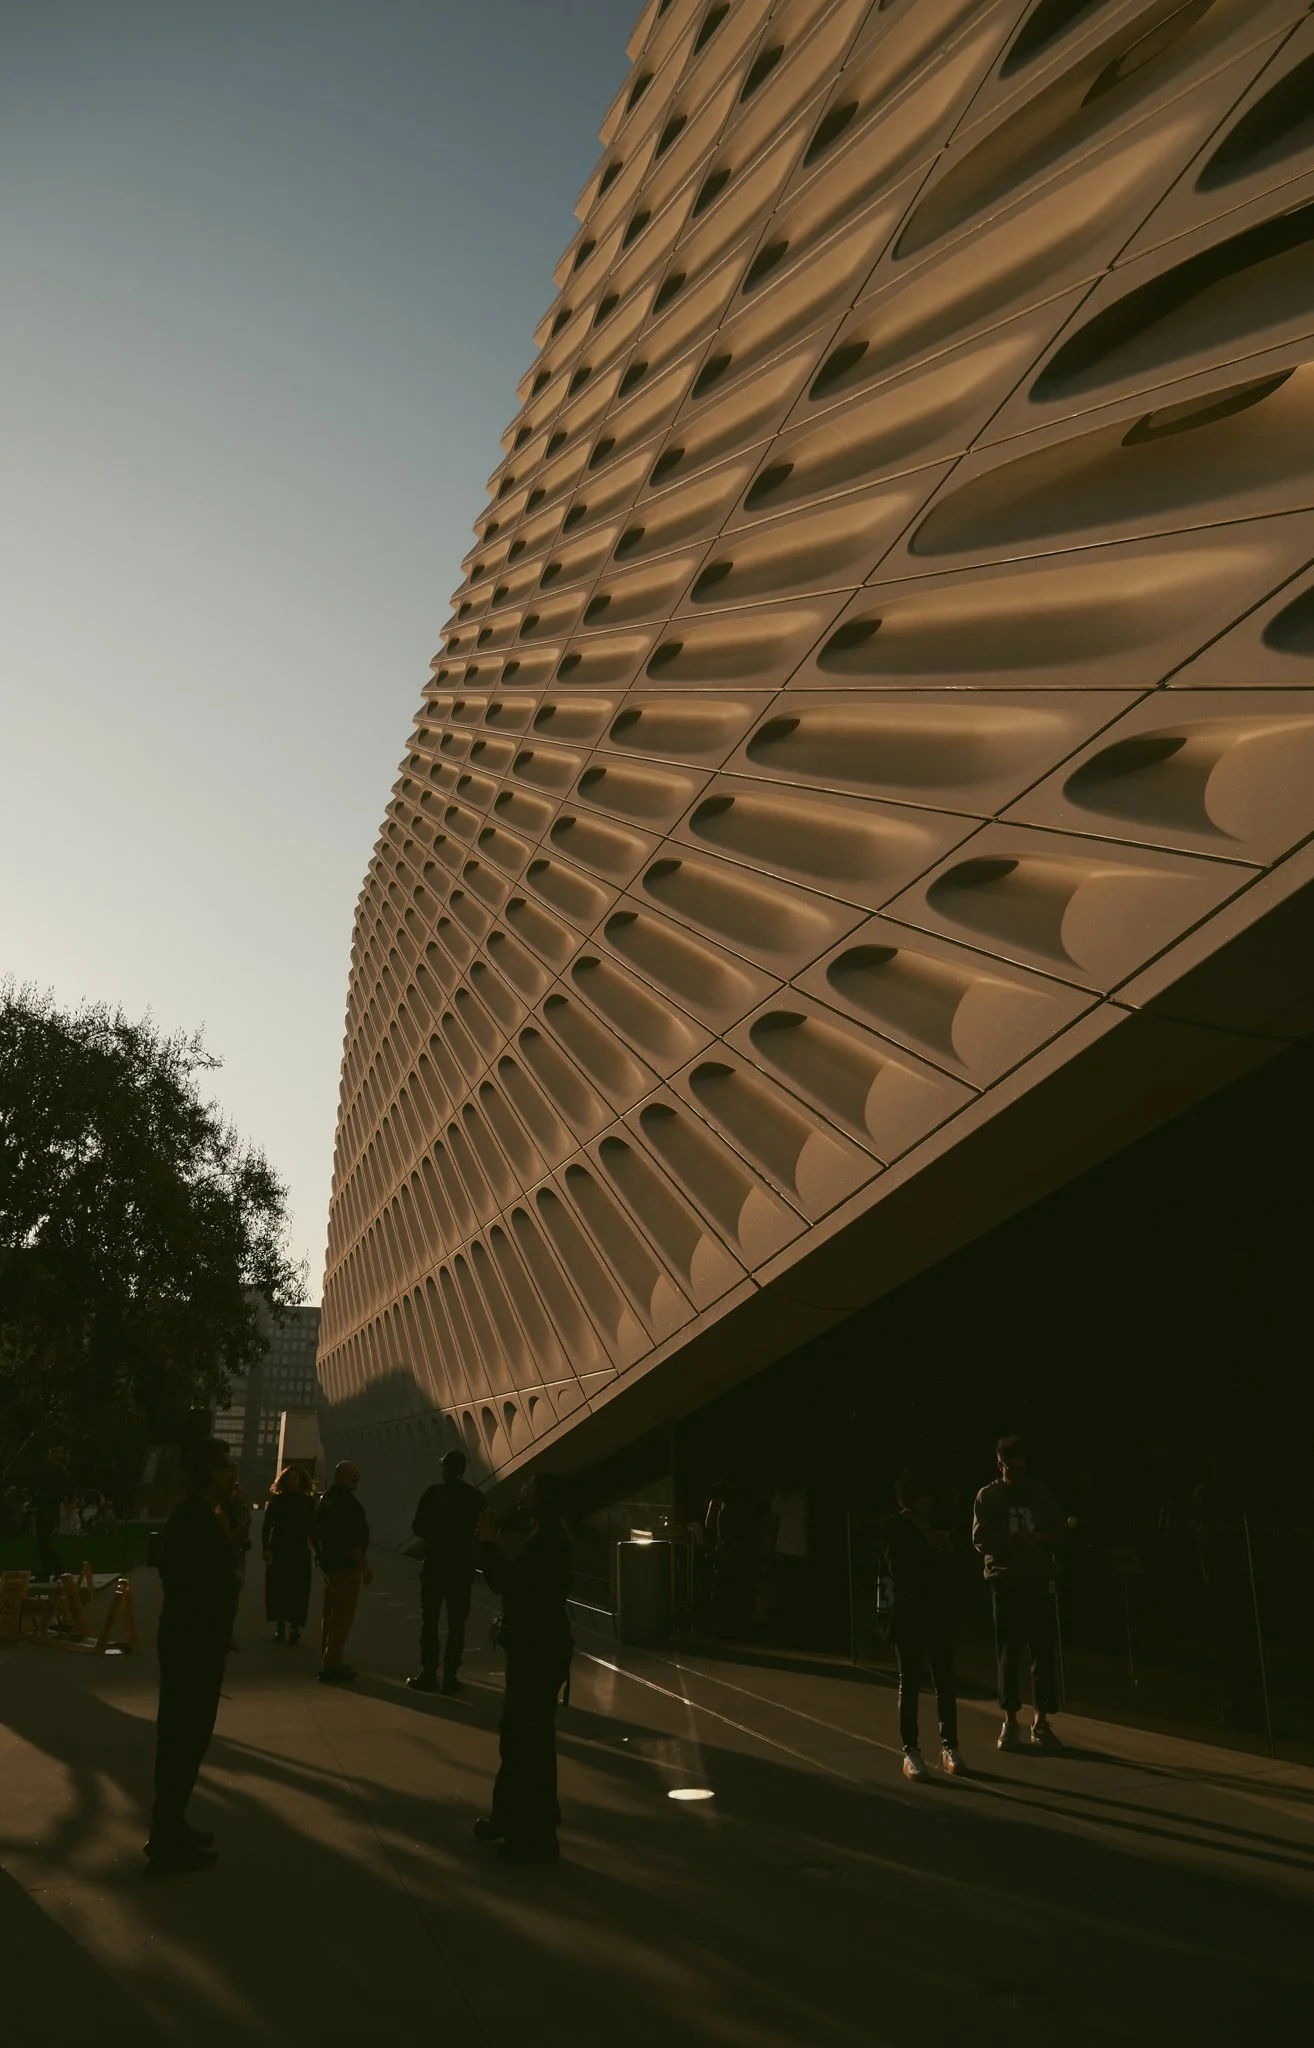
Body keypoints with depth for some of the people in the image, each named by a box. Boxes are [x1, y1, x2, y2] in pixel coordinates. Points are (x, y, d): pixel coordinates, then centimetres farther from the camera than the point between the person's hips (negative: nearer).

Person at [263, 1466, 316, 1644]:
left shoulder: (308, 1502, 4)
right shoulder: (276, 1500, 1)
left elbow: (312, 1529, 6)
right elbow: (267, 1526, -3)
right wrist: (265, 1548, -15)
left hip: (300, 1551, 0)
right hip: (279, 1550, 0)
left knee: (298, 1590, -3)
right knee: (278, 1589, 2)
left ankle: (294, 1626, 3)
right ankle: (280, 1626, 13)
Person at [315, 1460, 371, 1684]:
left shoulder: (326, 1499, 12)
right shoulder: (347, 1502, -19)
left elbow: (318, 1533, 20)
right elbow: (352, 1539, -23)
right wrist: (365, 1567, -19)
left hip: (329, 1564, 10)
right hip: (346, 1566, -10)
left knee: (331, 1615, 18)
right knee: (342, 1617, -5)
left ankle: (328, 1661, 25)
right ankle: (331, 1665, -4)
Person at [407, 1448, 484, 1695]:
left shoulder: (433, 1493, -9)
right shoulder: (476, 1497, -3)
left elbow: (418, 1527, -5)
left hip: (435, 1565, -1)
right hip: (462, 1568, 1)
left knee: (429, 1621, 9)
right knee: (456, 1624, 7)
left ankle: (429, 1674, 8)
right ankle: (450, 1677, 6)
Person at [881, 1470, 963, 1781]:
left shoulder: (937, 1524, 8)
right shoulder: (895, 1527, -3)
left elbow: (948, 1566, 7)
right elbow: (898, 1568, -12)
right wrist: (929, 1548, -14)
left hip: (939, 1612, 3)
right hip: (908, 1614, -3)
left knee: (945, 1682, 3)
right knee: (910, 1683, 2)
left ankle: (949, 1746, 13)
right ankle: (911, 1751, 6)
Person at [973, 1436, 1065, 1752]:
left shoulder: (1041, 1495, 8)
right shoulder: (988, 1496, 1)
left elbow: (1057, 1532, 4)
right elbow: (981, 1541, -4)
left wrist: (1034, 1538, -14)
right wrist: (1014, 1540, -19)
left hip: (1039, 1582, 2)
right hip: (1006, 1583, -2)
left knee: (1044, 1652, 0)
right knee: (1008, 1654, 2)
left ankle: (1042, 1721, 8)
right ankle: (1010, 1721, 12)